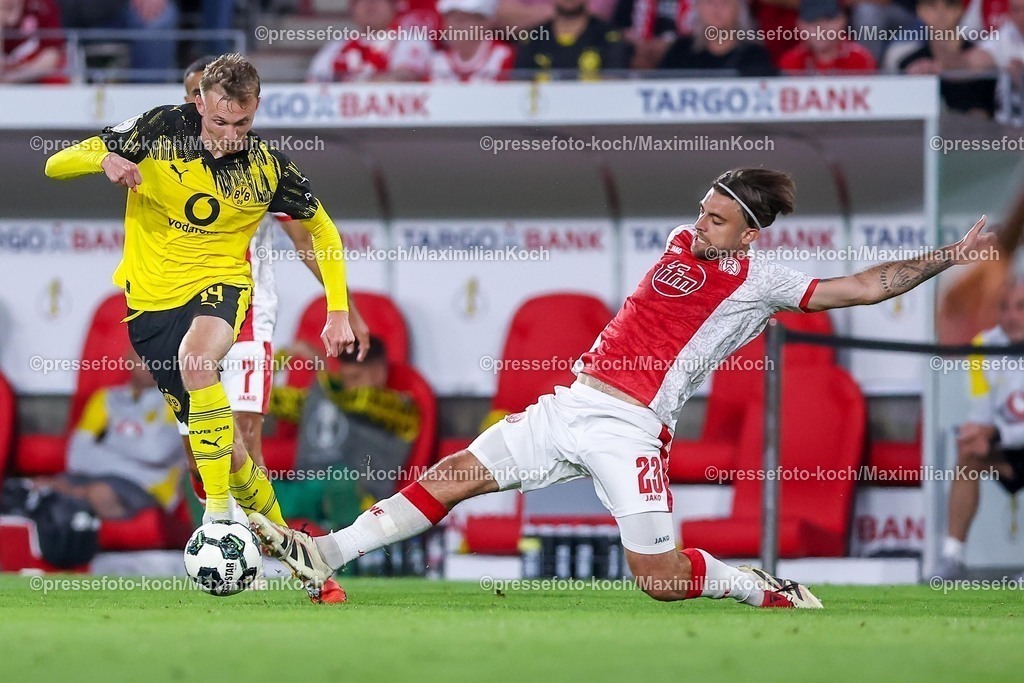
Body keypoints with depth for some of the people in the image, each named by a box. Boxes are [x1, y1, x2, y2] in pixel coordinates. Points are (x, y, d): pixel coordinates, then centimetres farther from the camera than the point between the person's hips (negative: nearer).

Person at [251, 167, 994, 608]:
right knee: (457, 473, -3)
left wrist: (950, 257, -5)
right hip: (572, 404, 5)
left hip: (629, 429, -5)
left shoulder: (761, 281, -2)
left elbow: (861, 286, -3)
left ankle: (766, 590, 20)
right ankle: (326, 554, -5)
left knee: (660, 577, -7)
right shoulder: (683, 243, 13)